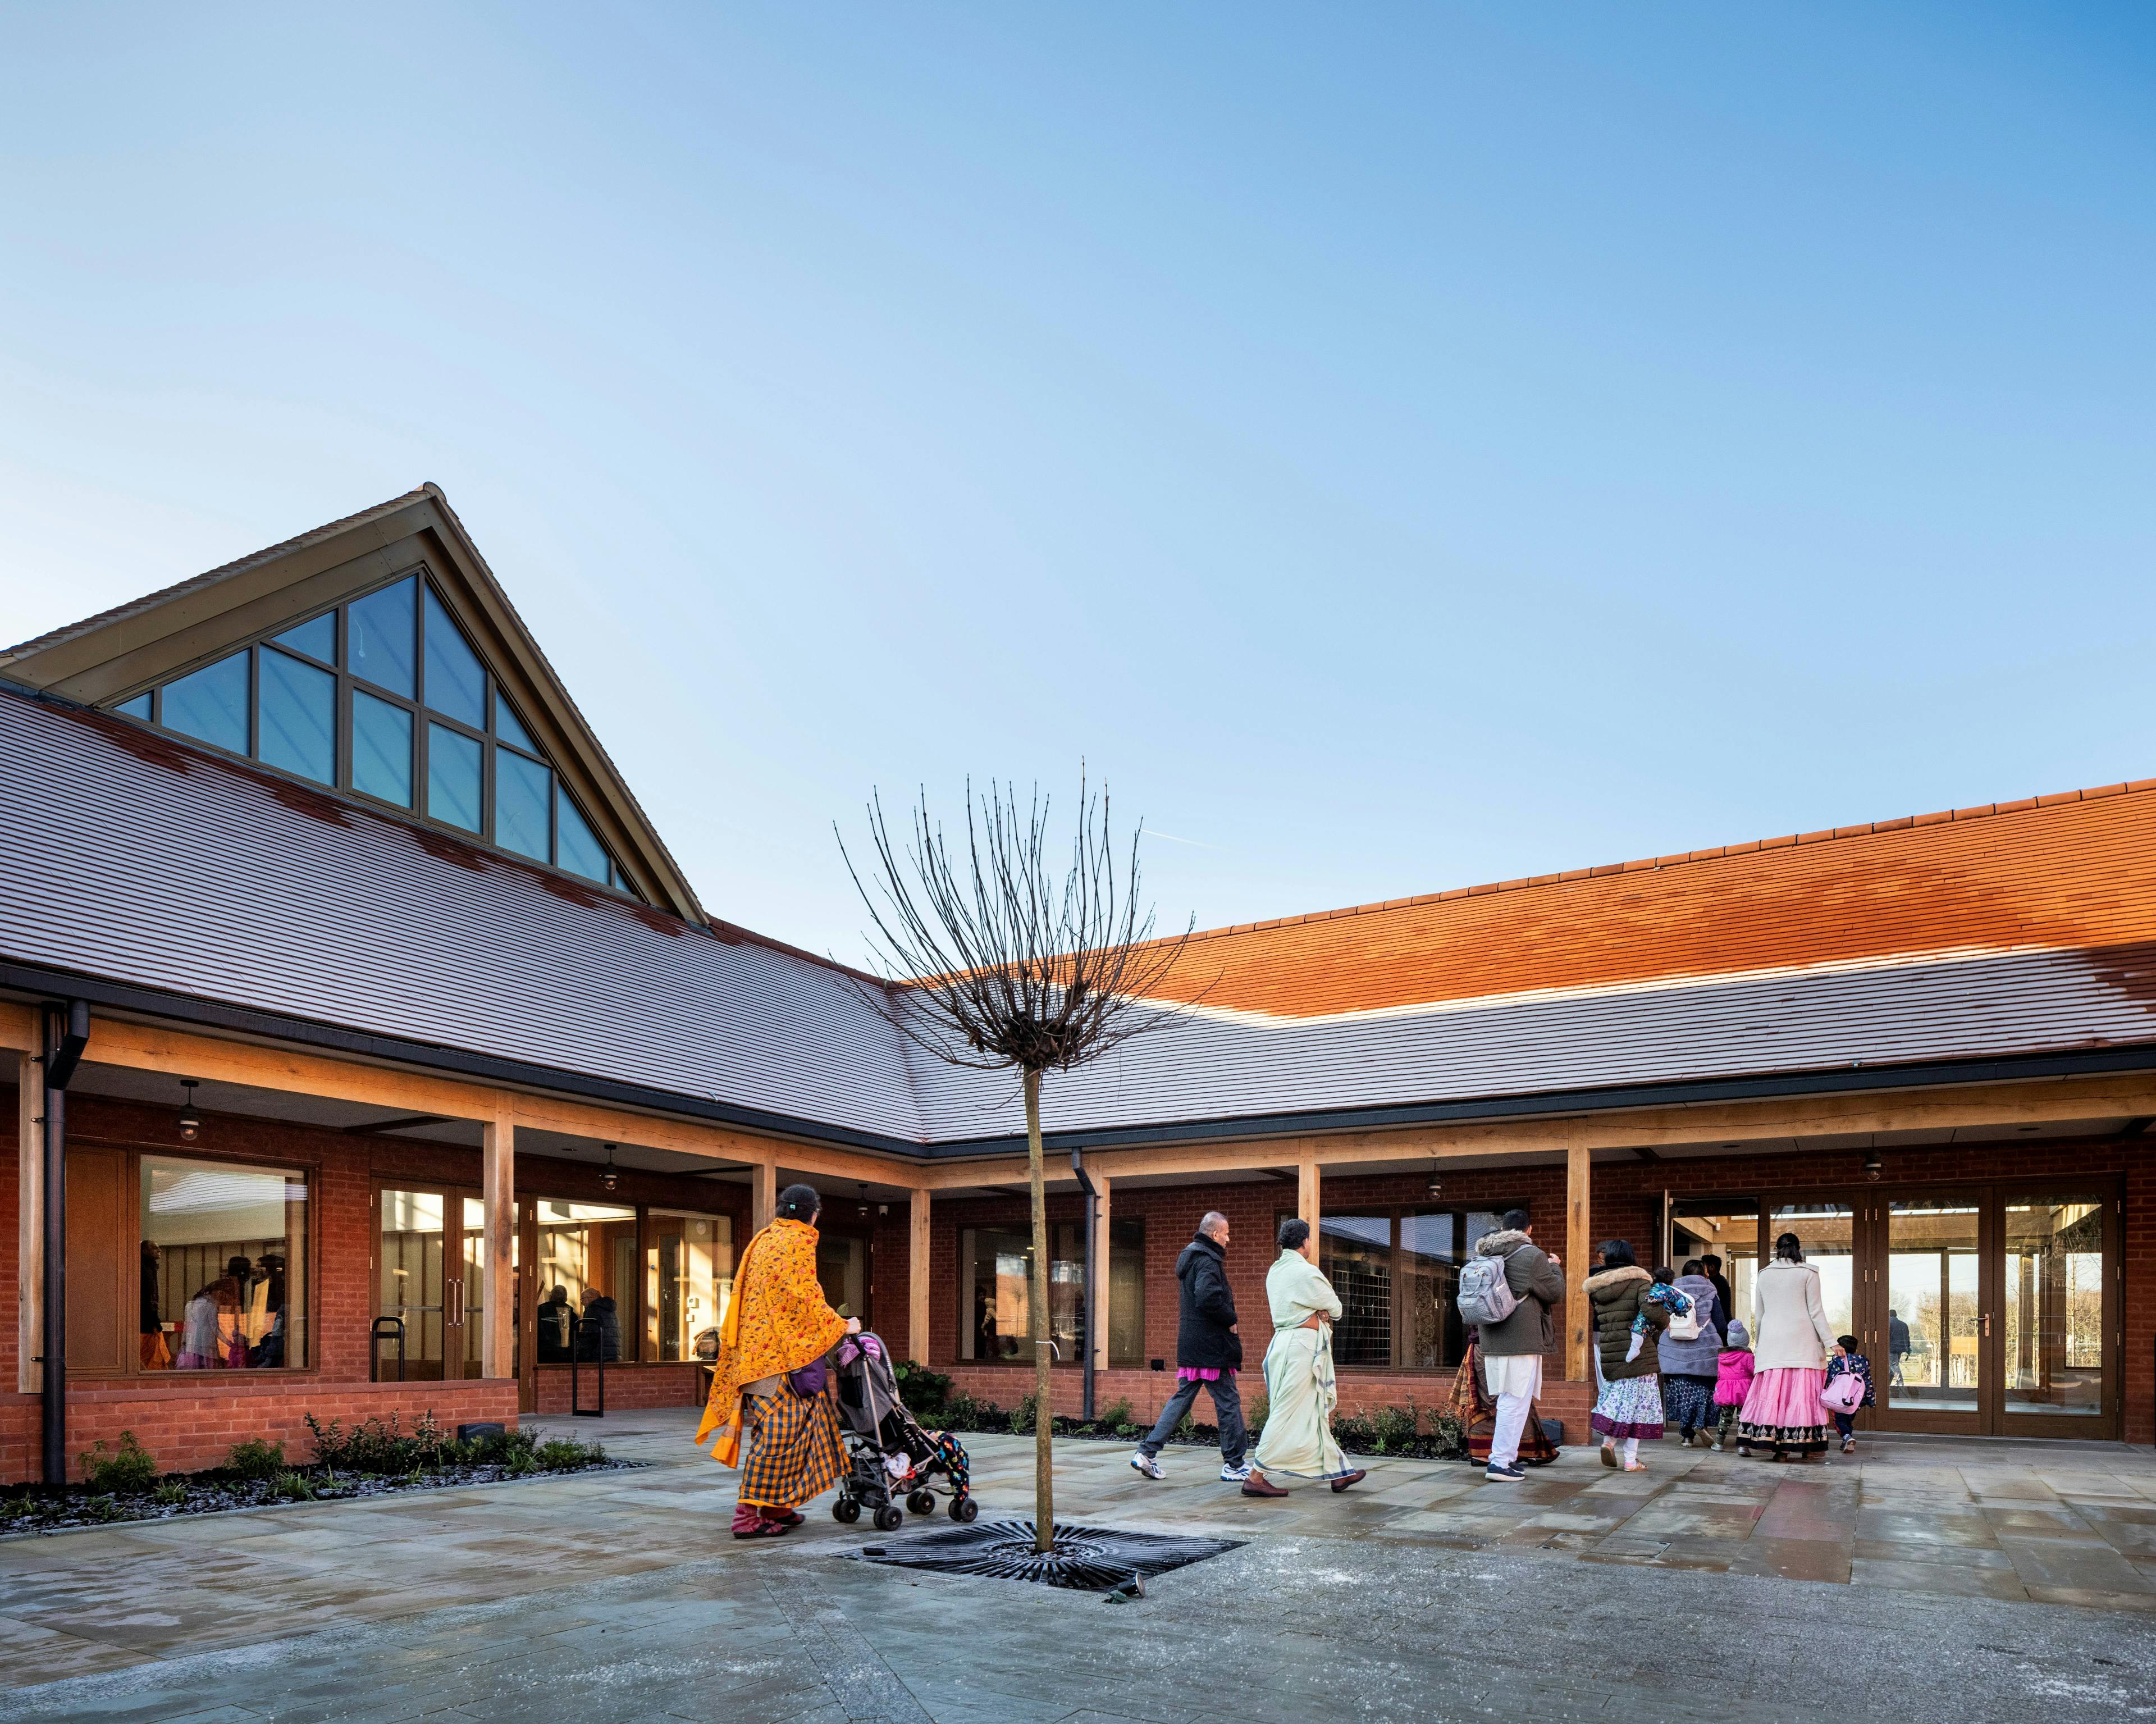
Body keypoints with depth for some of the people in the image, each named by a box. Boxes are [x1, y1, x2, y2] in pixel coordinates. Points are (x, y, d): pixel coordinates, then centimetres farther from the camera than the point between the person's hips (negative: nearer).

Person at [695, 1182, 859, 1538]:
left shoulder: (765, 1239, 18)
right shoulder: (797, 1242, -10)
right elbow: (806, 1298, -15)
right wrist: (842, 1326, -2)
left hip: (755, 1350, 9)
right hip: (782, 1352, -9)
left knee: (776, 1429, 14)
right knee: (779, 1432, -8)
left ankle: (775, 1507, 17)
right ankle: (749, 1515, -10)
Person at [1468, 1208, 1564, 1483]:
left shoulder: (1484, 1254, 11)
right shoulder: (1532, 1255, -11)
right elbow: (1555, 1293, -3)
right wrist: (1555, 1267, 13)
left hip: (1491, 1339, 7)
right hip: (1521, 1340, -7)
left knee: (1507, 1400, 17)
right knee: (1516, 1401, -4)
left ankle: (1506, 1456, 22)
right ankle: (1500, 1463, -7)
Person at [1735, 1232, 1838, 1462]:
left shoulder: (1764, 1275, 10)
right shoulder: (1808, 1273, 1)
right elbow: (1816, 1311, -3)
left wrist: (1757, 1345, 23)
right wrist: (1830, 1342, 0)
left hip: (1771, 1342, 3)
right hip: (1802, 1342, -3)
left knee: (1770, 1392, 2)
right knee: (1802, 1391, -1)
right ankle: (1805, 1446, -3)